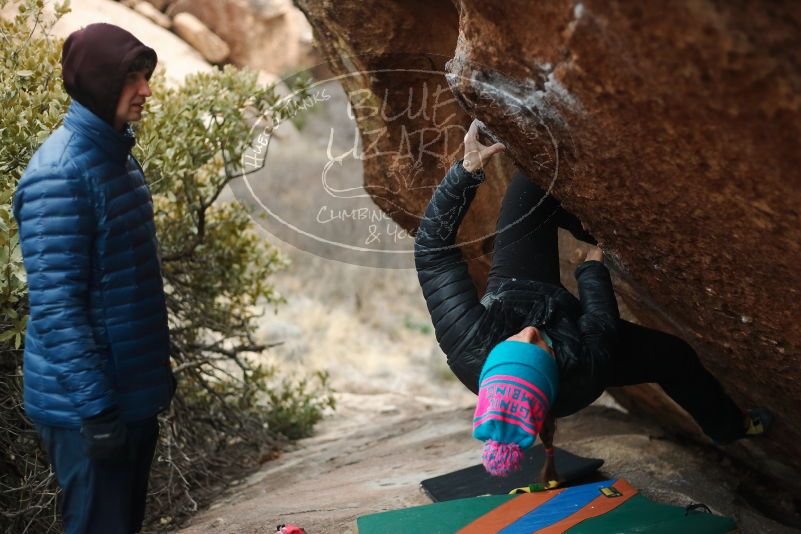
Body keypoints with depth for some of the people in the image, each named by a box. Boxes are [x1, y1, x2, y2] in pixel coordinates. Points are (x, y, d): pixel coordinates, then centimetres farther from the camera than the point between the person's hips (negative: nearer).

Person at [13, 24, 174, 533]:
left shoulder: (120, 156, 9)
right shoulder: (58, 173, -20)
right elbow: (55, 307, -23)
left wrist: (159, 366, 19)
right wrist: (94, 406, -23)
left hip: (134, 388, 9)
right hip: (89, 402, -9)